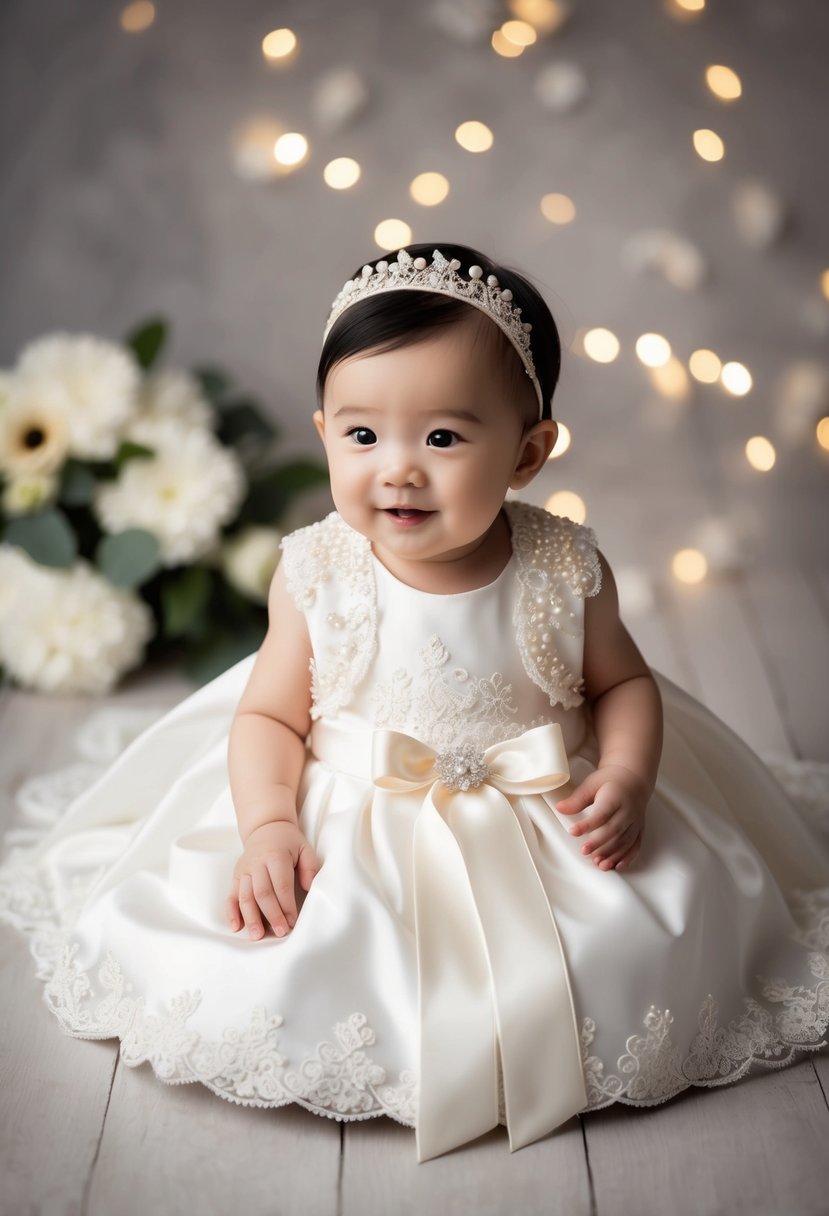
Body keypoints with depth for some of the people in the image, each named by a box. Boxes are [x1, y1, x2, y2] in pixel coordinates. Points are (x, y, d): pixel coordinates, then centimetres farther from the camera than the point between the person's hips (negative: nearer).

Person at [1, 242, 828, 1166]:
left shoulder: (565, 571, -10)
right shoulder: (317, 576, -12)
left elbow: (624, 683, 4)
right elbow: (269, 715, -3)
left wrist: (626, 780, -13)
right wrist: (269, 827, -18)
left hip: (545, 820, 1)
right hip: (348, 827, 0)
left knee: (639, 951, -13)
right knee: (272, 976, -15)